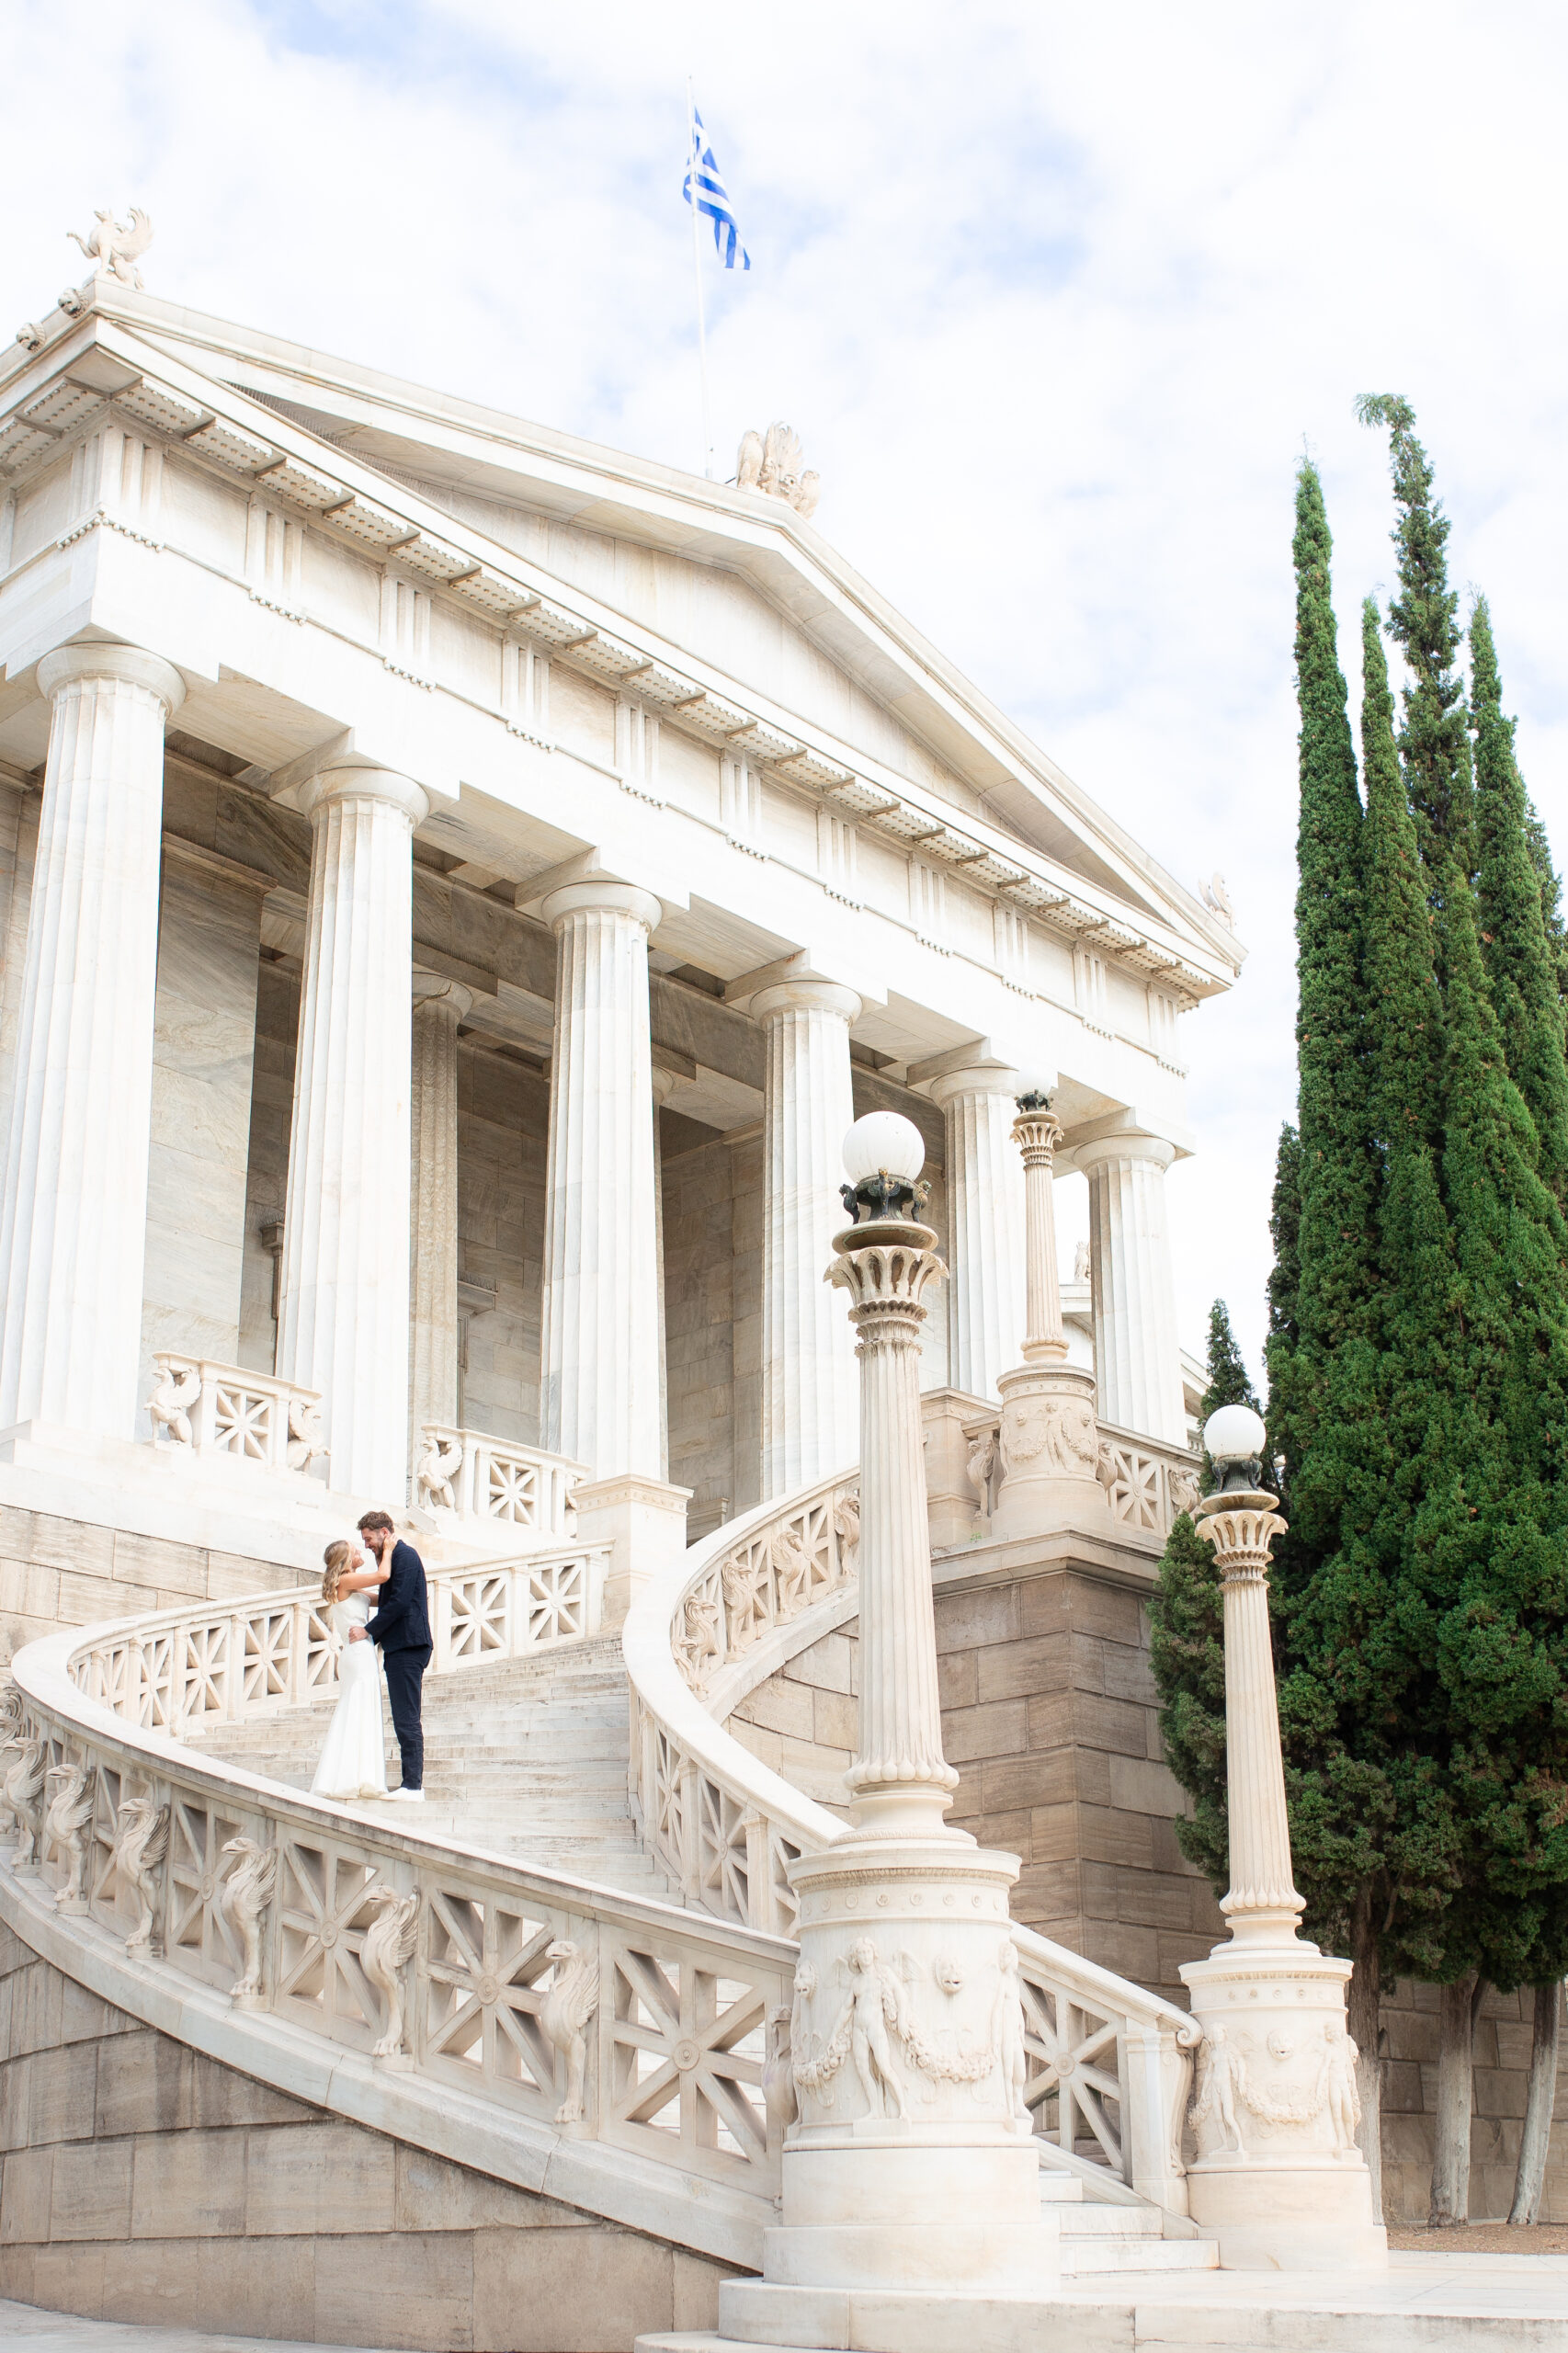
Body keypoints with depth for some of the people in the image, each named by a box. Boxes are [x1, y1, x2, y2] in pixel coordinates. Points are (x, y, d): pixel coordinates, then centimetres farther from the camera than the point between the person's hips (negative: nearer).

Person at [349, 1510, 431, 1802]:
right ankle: (411, 1784, 10)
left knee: (407, 1719, -11)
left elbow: (399, 1602, -18)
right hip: (398, 1649, 10)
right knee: (404, 1720, 9)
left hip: (407, 1648, -10)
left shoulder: (405, 1556, -10)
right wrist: (373, 1638, 16)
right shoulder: (395, 1557, 21)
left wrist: (368, 1631, -11)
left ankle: (413, 1786, -11)